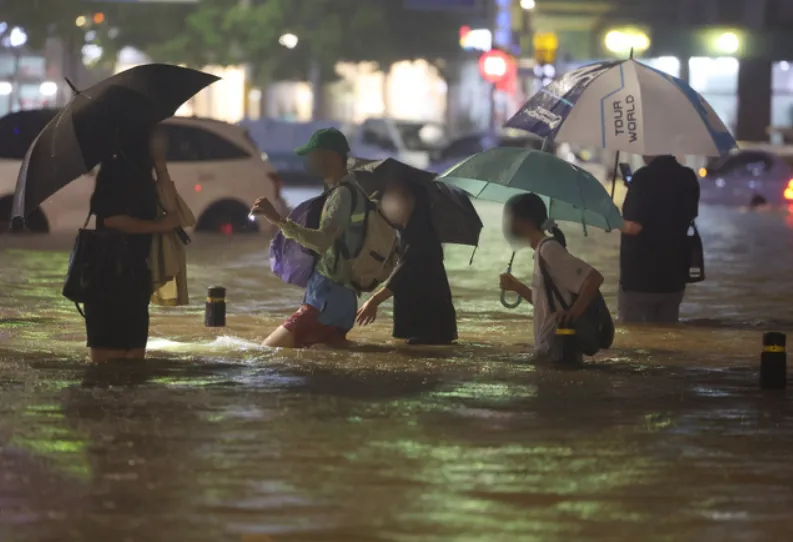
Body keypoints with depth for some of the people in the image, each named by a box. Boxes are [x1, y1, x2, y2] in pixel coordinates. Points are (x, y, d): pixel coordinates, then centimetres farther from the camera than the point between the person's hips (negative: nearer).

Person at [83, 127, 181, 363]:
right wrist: (159, 225, -16)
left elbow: (170, 213, 13)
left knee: (135, 354, 11)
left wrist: (161, 167, 9)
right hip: (111, 275, -10)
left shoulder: (142, 173, 16)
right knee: (109, 354, -12)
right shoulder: (115, 169, -11)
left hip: (135, 273, 10)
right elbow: (111, 218, -21)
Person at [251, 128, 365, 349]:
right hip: (331, 297, 11)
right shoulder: (340, 191, 18)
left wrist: (279, 220, -38)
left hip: (329, 299, -11)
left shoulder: (343, 193, -15)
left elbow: (323, 241, -32)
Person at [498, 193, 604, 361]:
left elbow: (594, 278, -22)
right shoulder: (541, 250, 16)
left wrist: (573, 314, -24)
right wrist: (516, 286, 15)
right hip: (547, 347, 10)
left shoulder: (548, 249, -14)